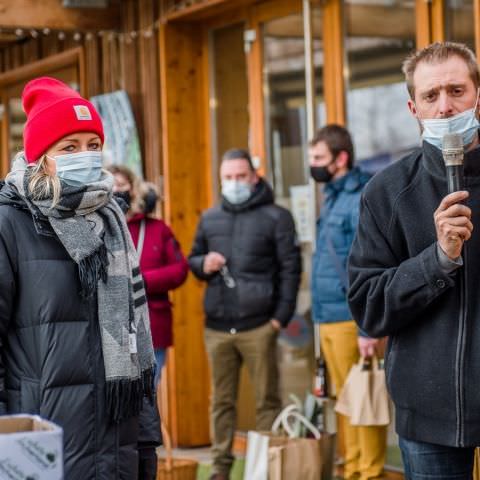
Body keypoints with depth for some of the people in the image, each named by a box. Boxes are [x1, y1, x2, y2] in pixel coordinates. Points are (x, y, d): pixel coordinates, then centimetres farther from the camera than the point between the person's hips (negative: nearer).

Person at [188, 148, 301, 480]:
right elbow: (192, 260, 23)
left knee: (268, 400, 1)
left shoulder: (276, 217, 1)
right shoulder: (209, 219, 16)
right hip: (217, 327, 4)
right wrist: (203, 264, -1)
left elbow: (290, 268, -3)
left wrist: (281, 316, -10)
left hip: (259, 326, -4)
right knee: (222, 401, 9)